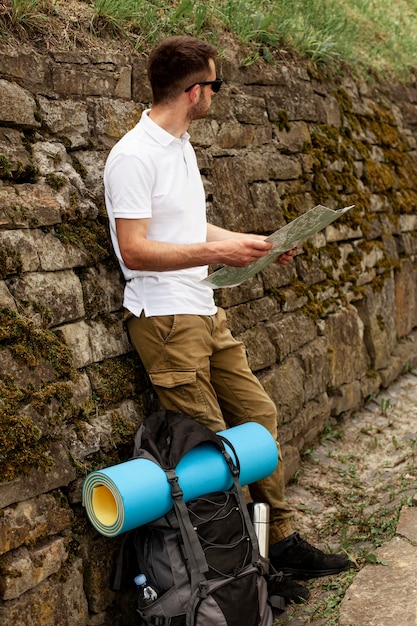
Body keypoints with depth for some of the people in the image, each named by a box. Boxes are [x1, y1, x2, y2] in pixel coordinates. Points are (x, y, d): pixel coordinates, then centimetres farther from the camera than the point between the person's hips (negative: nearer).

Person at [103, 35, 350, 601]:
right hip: (165, 318, -9)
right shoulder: (134, 156, -14)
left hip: (204, 313, 9)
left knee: (259, 414, 10)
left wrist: (255, 245, 16)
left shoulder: (181, 145, 16)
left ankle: (280, 540, 23)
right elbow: (133, 251, -20)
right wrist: (217, 252, -23)